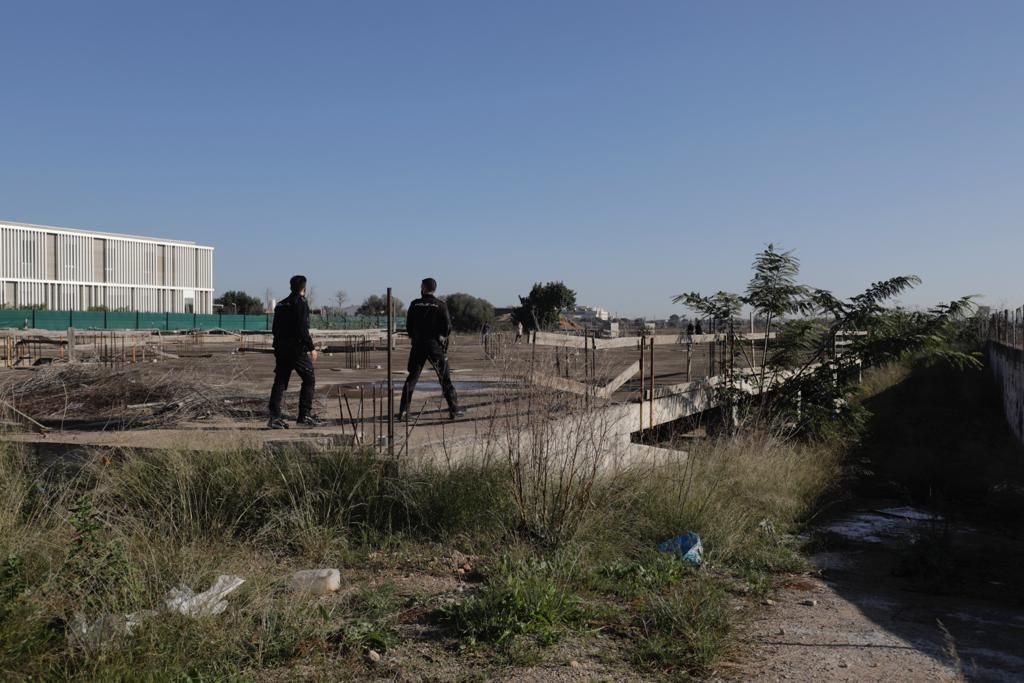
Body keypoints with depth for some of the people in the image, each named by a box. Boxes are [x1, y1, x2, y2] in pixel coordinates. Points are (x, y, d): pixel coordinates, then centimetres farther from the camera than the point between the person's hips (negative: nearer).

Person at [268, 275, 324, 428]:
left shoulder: (280, 305, 16)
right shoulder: (301, 303, -8)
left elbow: (275, 329, 18)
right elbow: (303, 329, -17)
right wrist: (311, 348, -13)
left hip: (281, 349, 7)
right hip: (297, 349, -7)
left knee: (280, 383, 6)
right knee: (309, 379, 2)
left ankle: (275, 417, 1)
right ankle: (305, 415, -3)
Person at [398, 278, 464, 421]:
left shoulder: (415, 304, 1)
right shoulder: (440, 305, -5)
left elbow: (408, 325, 4)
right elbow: (448, 326, -9)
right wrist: (442, 336, 9)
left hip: (418, 345, 2)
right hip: (436, 345, -2)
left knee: (412, 378, 6)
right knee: (445, 378, 6)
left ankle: (403, 411, 2)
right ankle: (454, 409, 6)